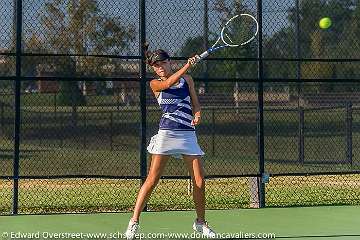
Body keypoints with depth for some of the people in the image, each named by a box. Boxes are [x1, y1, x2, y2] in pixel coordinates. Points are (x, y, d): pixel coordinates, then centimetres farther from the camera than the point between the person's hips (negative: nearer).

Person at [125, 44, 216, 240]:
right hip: (166, 133, -3)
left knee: (199, 181, 0)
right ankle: (134, 222, 0)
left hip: (188, 134, 3)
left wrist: (197, 114, -8)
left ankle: (201, 223, 17)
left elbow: (195, 103, 14)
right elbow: (168, 83, -15)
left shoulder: (187, 79, 15)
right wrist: (187, 66, -23)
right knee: (152, 179, -7)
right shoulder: (154, 84, 6)